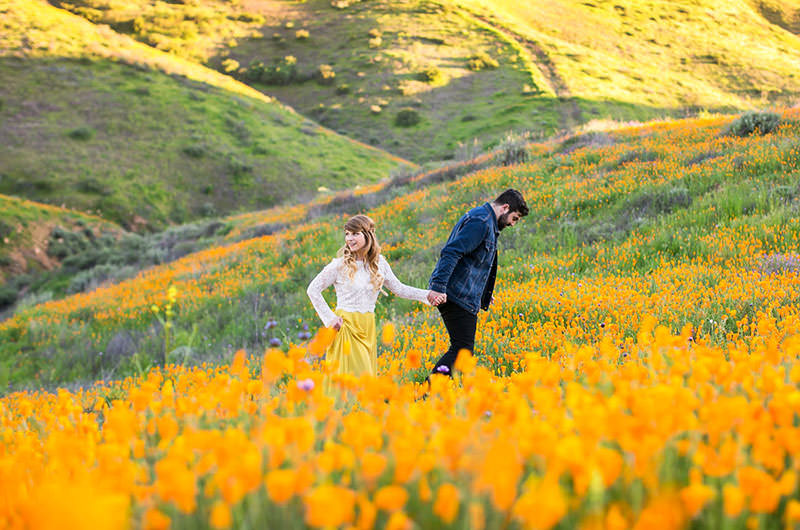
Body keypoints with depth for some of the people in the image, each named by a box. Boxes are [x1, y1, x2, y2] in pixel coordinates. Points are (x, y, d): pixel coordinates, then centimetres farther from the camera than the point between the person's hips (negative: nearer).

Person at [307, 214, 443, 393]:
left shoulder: (379, 263, 7)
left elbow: (398, 288, 17)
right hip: (346, 326, -5)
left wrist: (427, 295, 6)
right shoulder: (340, 264, -6)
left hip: (368, 329, 5)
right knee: (352, 378, -11)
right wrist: (329, 318, -7)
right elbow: (313, 290, -2)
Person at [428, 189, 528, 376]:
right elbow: (451, 252, -23)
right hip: (458, 297, -11)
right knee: (462, 350, -12)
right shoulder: (481, 222, -13)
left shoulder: (484, 221, 22)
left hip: (464, 297, 11)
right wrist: (438, 287, -30)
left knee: (461, 348, 9)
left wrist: (483, 294, 29)